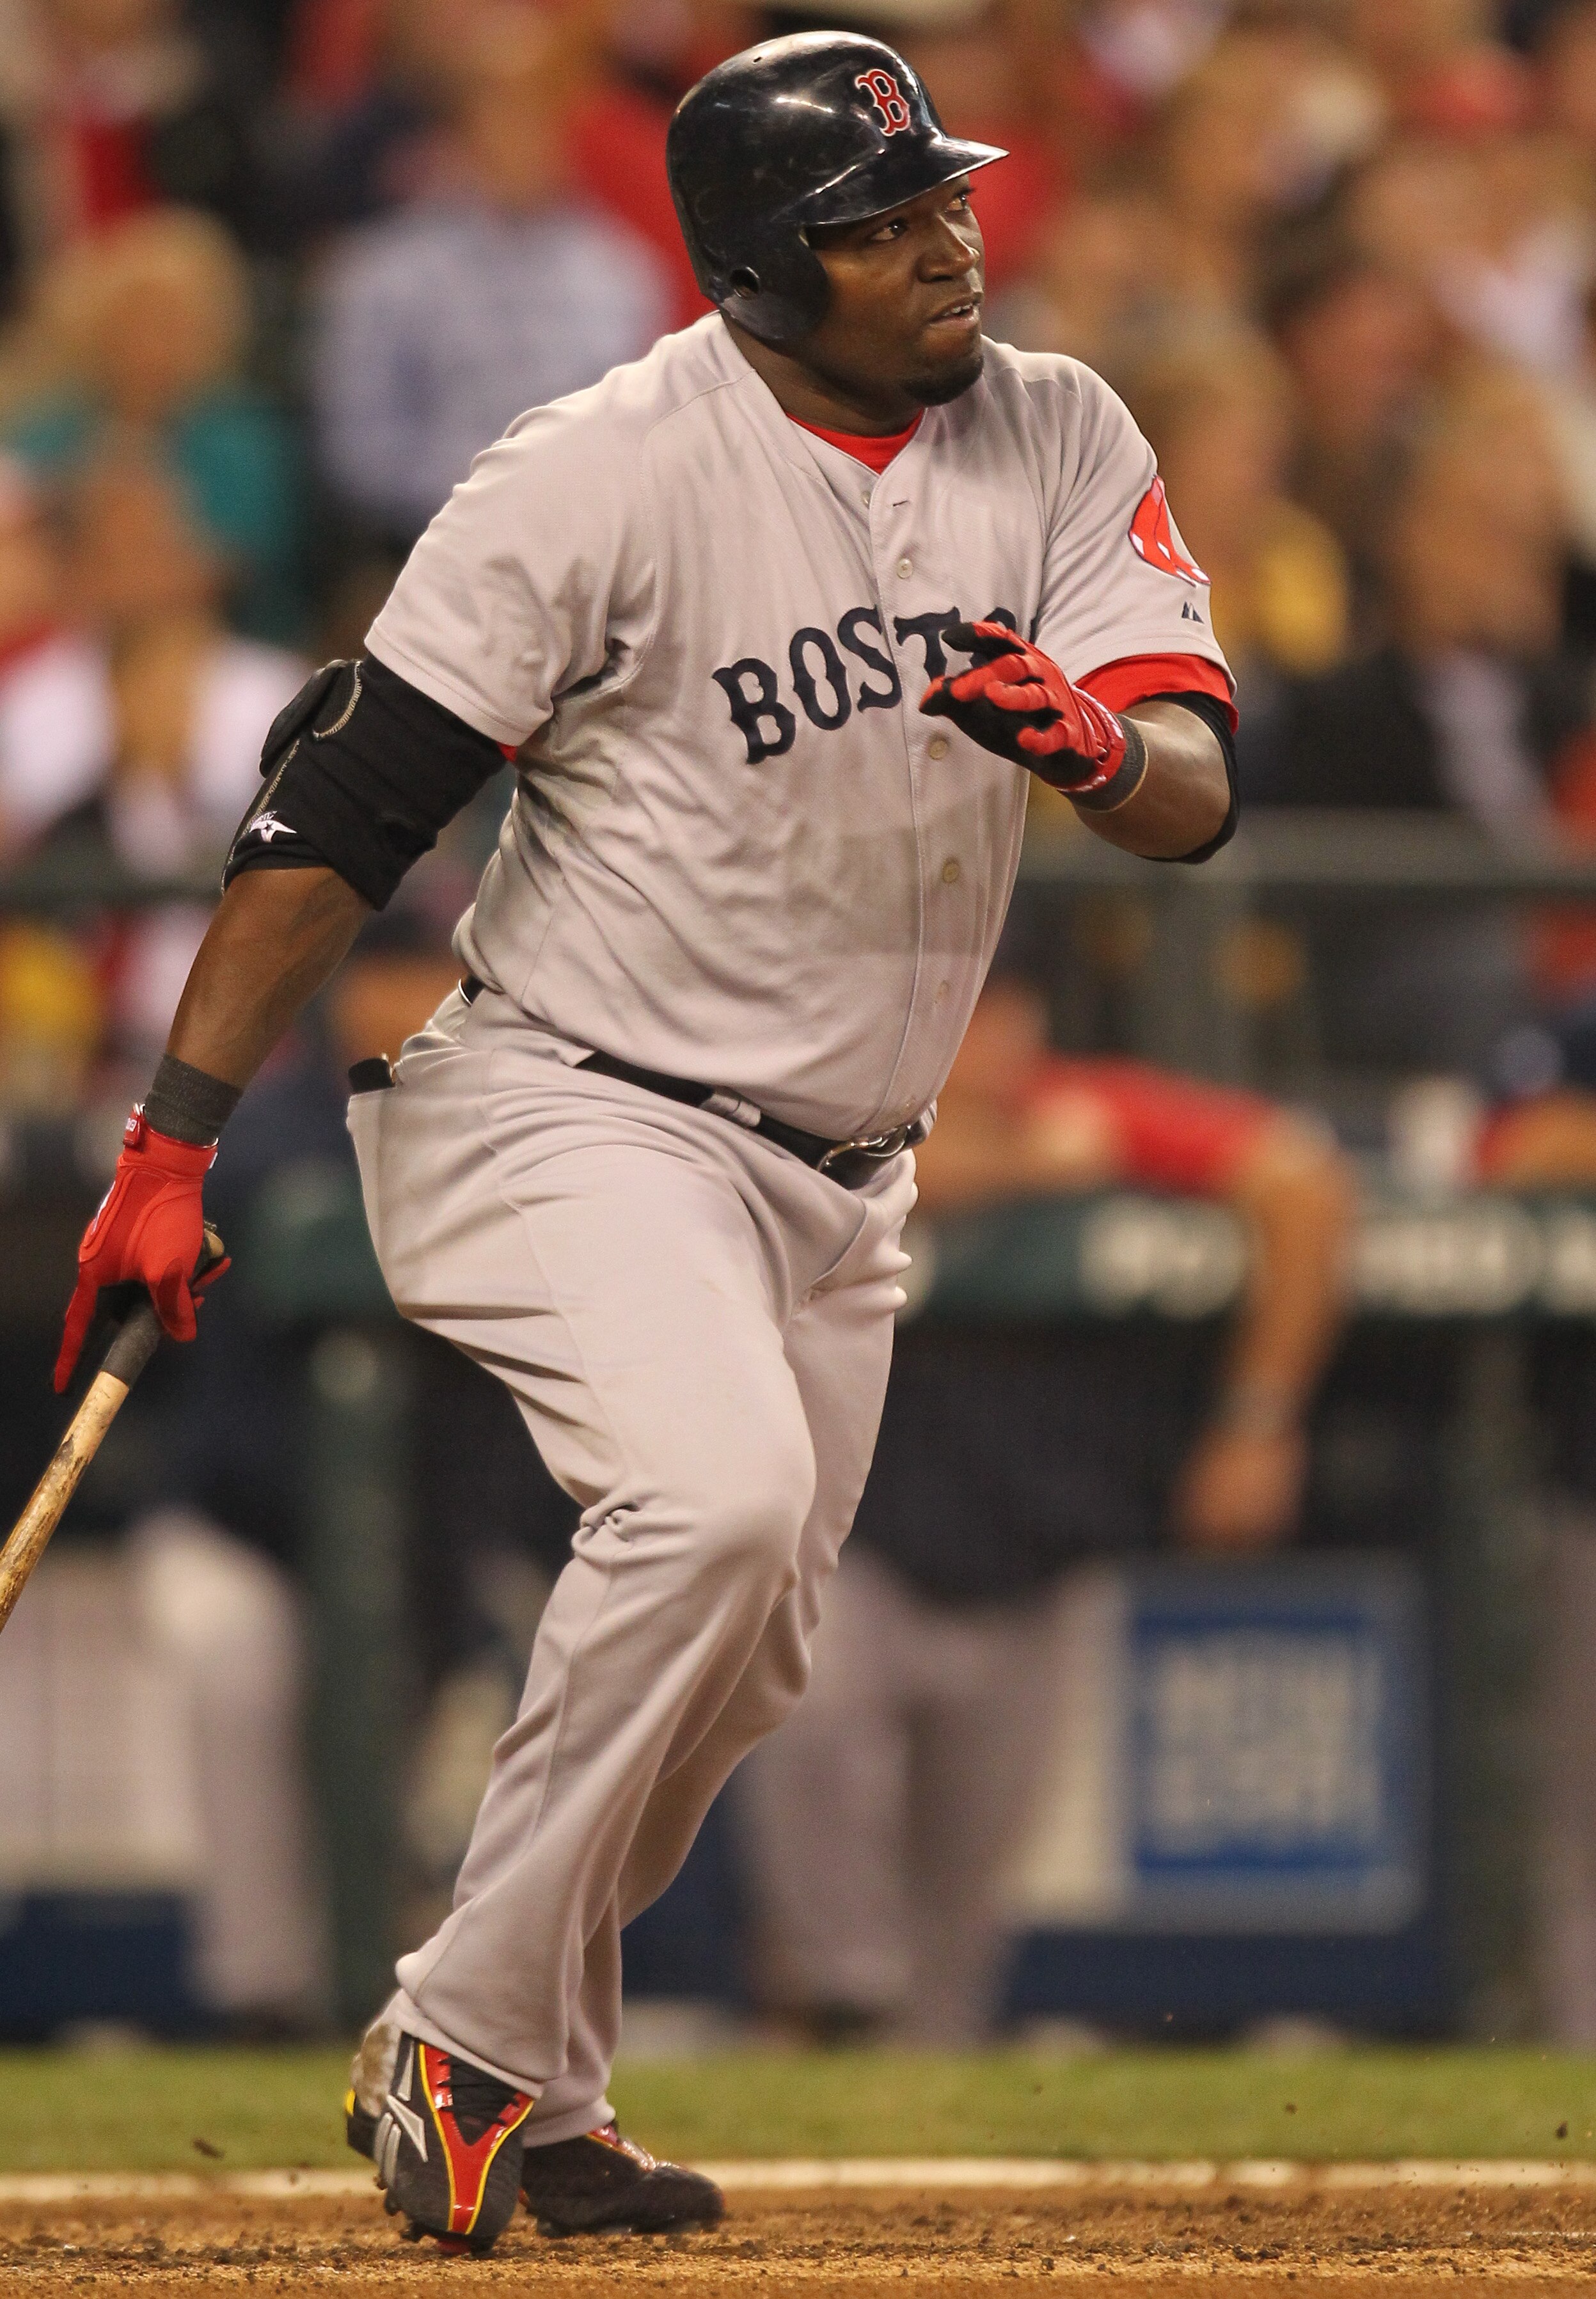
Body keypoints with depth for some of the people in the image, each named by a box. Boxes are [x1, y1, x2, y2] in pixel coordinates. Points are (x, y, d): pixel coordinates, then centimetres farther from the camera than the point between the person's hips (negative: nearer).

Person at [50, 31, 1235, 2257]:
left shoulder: (1060, 442, -1)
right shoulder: (607, 475, -17)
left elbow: (1197, 795, -8)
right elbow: (341, 810, -15)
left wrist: (1093, 738, -33)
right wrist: (171, 1147, -18)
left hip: (838, 1175, 7)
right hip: (583, 1116, -7)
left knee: (740, 1663, 8)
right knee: (716, 1489, -29)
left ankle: (509, 2101, 25)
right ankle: (470, 2046, -20)